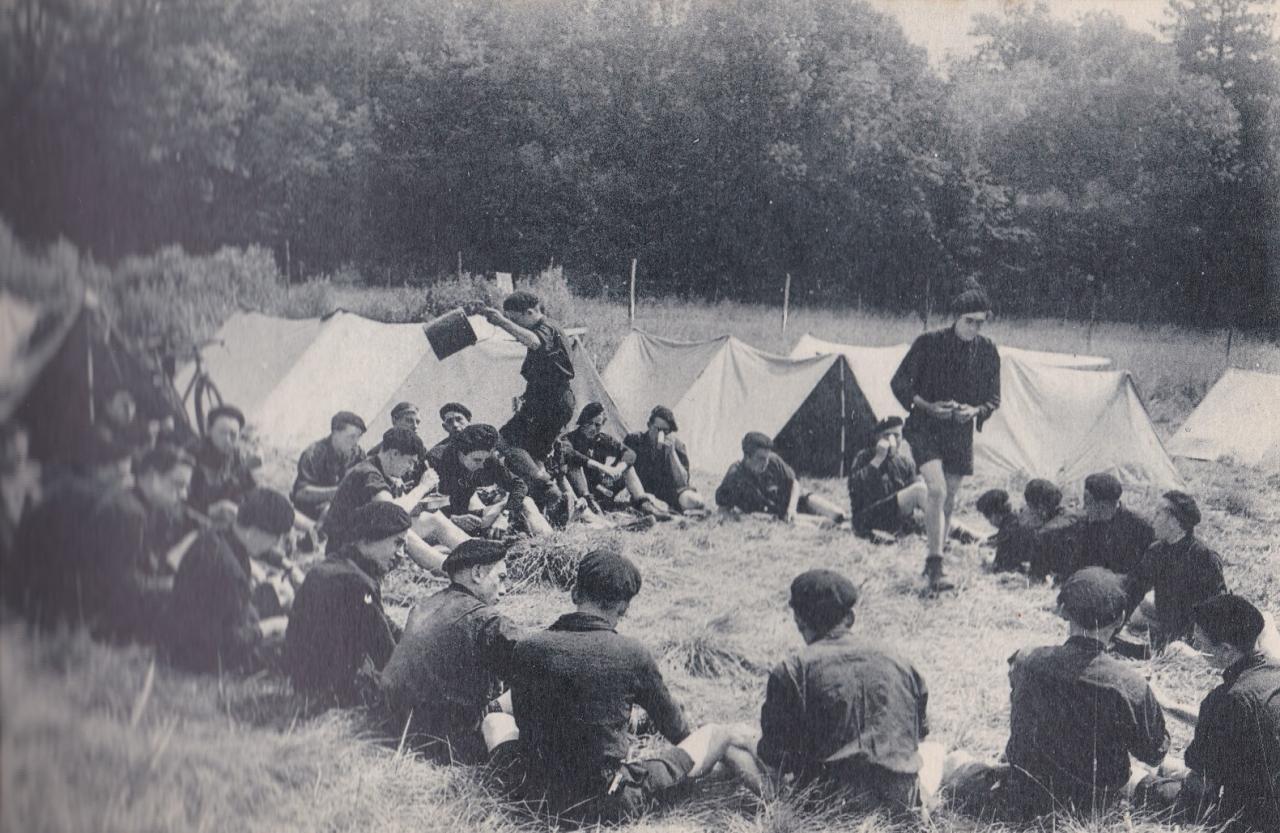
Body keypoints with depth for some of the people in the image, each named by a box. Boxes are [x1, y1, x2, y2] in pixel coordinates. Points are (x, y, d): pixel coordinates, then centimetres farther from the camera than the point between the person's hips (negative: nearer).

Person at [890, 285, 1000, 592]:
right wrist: (928, 406, -17)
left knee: (949, 501, 9)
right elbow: (899, 382, -3)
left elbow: (993, 398, 10)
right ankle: (935, 566, -18)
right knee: (936, 489, -21)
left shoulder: (987, 352, 2)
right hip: (925, 427, -4)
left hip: (961, 432, 4)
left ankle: (933, 563, 25)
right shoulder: (929, 343, -8)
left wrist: (975, 411, -13)